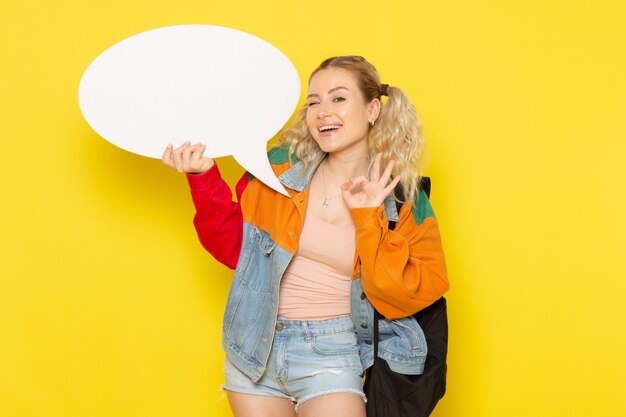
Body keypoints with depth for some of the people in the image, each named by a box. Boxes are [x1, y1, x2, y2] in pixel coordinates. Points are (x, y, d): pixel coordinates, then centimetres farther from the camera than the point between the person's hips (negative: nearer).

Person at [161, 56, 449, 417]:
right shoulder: (279, 170, -2)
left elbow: (403, 298, -11)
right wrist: (204, 176, -8)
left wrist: (368, 219, -18)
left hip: (331, 352, -2)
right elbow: (234, 247, 4)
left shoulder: (403, 202, -4)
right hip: (256, 345, 2)